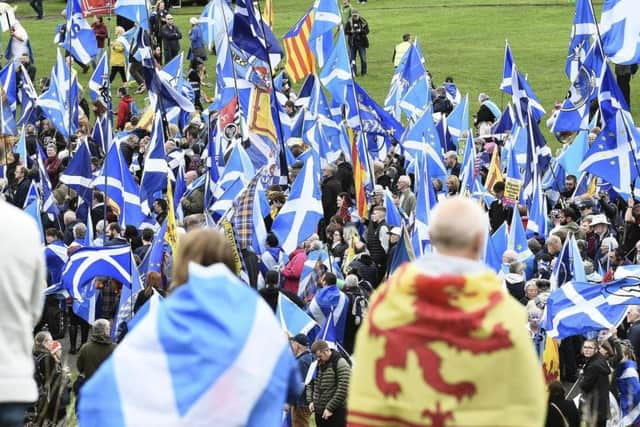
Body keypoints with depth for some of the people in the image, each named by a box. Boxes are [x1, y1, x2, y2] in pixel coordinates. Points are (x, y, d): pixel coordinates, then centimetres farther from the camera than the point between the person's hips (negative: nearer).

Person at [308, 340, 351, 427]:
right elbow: (310, 384, 20)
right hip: (319, 412, 7)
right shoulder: (316, 364, 12)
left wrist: (330, 408, -18)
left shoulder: (340, 364, -11)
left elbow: (343, 389, -18)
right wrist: (310, 401, 3)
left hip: (335, 413, -7)